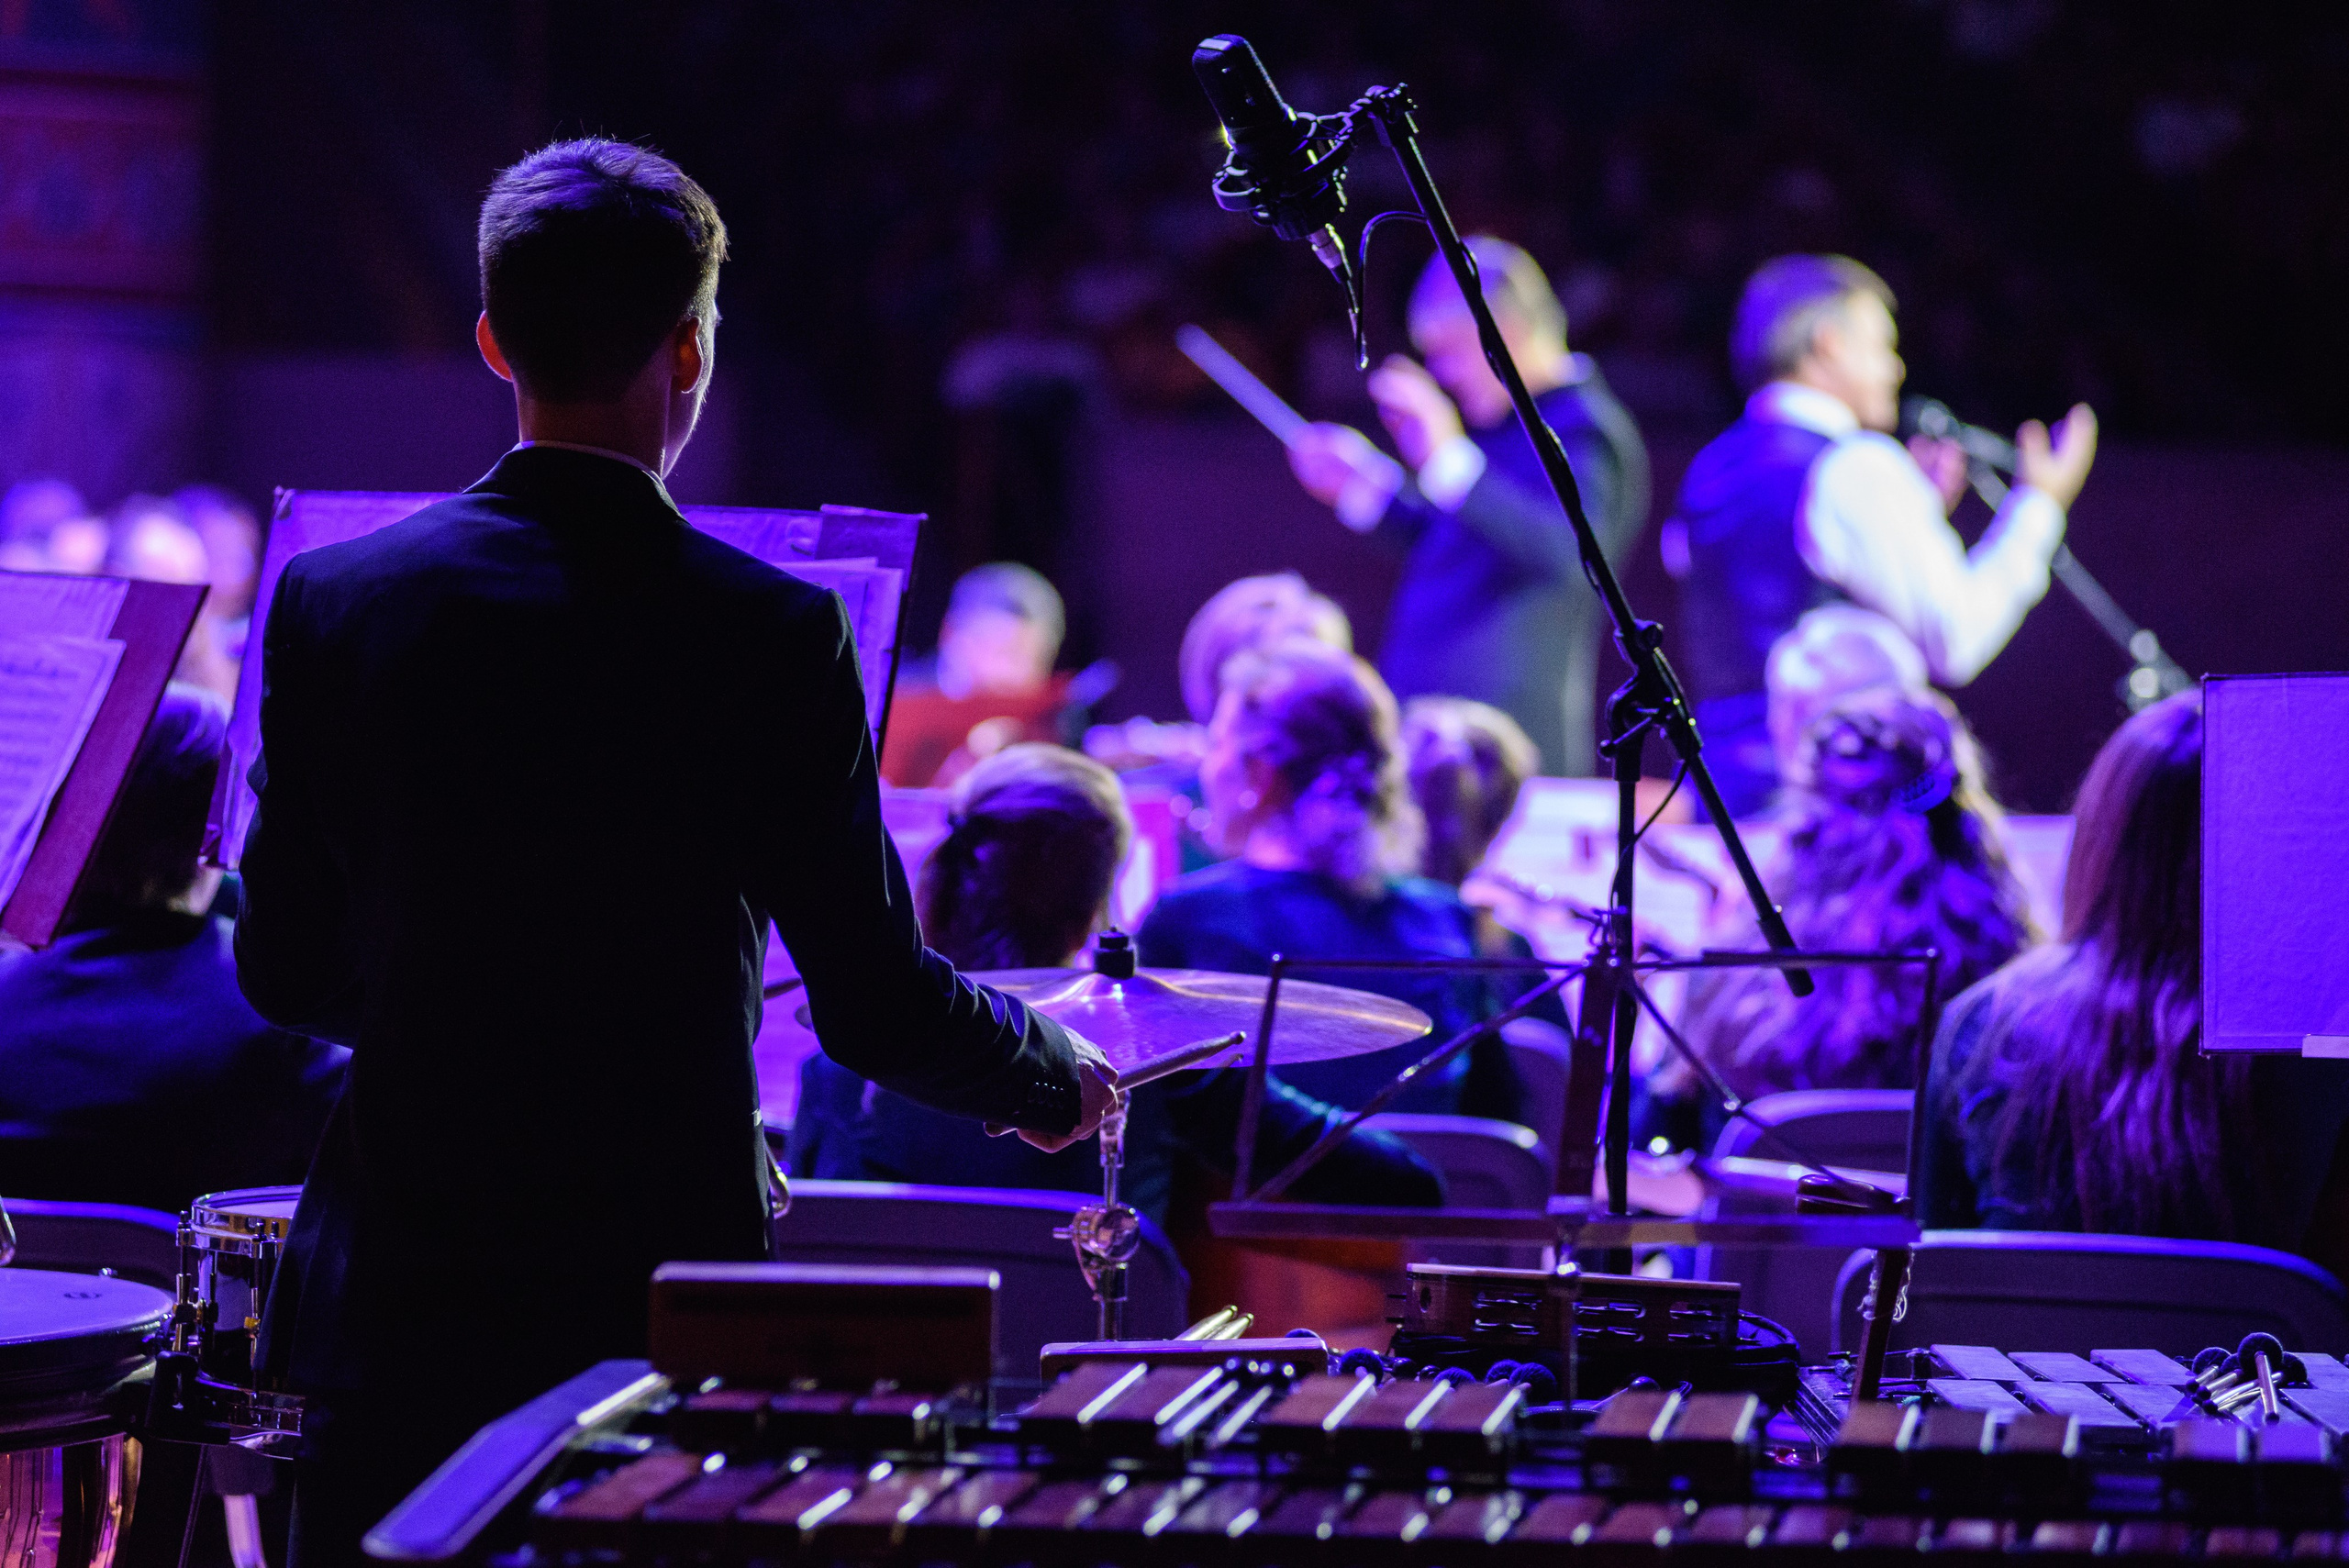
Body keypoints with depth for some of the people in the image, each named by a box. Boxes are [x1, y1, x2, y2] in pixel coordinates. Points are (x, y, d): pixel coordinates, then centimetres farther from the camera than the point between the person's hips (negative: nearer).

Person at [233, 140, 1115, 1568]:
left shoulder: (335, 601, -3)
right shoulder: (772, 634, -11)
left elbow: (283, 969, 4)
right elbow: (876, 1008, -8)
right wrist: (1054, 1079, 12)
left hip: (398, 1303, 3)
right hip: (658, 1297, -2)